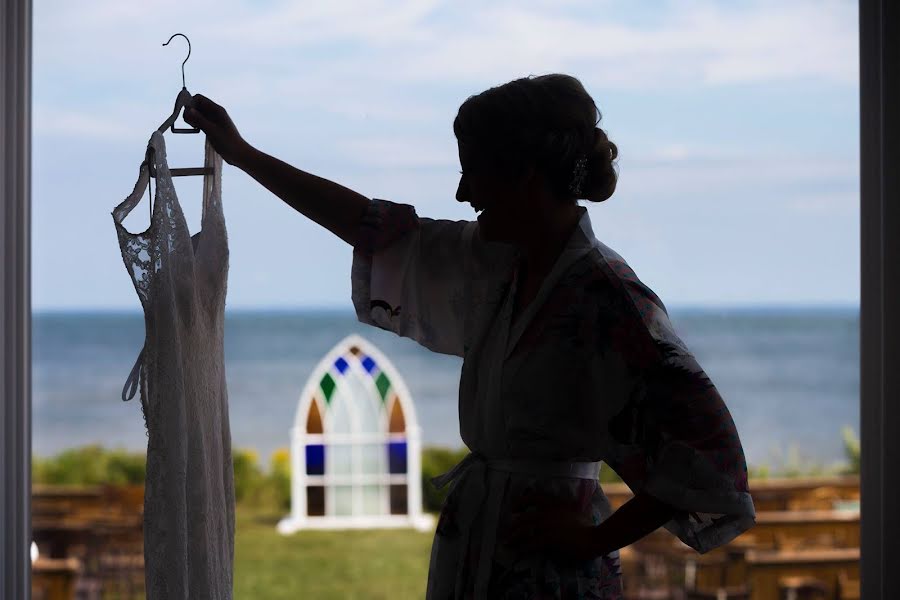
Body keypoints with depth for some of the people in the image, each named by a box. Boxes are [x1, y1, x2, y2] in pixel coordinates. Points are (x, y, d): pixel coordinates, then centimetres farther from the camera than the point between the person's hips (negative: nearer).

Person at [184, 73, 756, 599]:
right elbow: (374, 230, 17)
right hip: (472, 546, 8)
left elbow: (708, 445, -24)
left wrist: (598, 539, -16)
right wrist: (242, 154, 20)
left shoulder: (608, 296, -19)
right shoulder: (495, 264, 5)